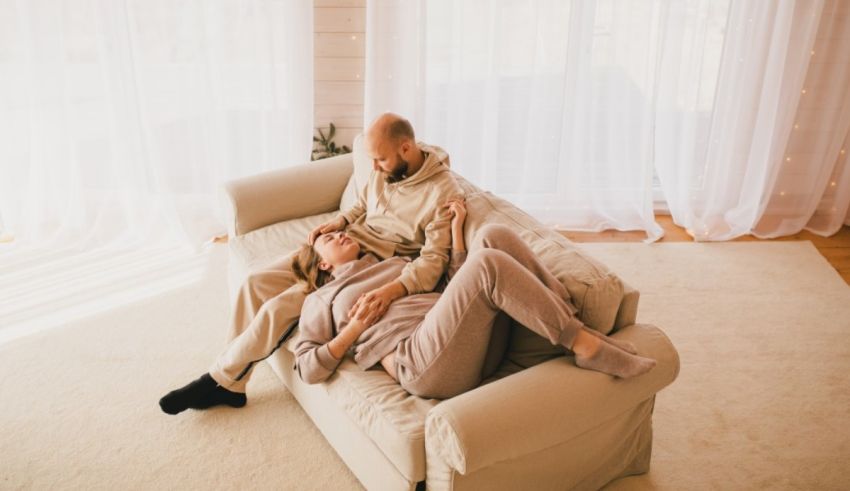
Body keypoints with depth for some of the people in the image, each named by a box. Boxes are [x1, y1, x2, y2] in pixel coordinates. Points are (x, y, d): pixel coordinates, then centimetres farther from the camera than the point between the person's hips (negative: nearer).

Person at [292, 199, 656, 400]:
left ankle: (572, 320, -17)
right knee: (488, 262, -27)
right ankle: (581, 343, -22)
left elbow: (456, 286, 26)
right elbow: (308, 369, 12)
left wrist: (456, 226, 23)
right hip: (423, 364, -6)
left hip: (474, 347, 6)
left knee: (494, 236, -10)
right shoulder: (321, 300, 22)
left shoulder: (393, 263, 36)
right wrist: (352, 330, 1)